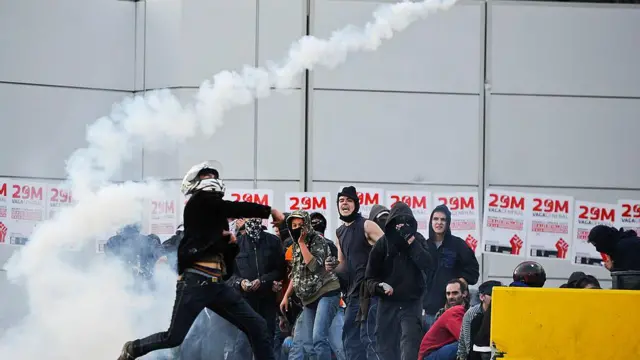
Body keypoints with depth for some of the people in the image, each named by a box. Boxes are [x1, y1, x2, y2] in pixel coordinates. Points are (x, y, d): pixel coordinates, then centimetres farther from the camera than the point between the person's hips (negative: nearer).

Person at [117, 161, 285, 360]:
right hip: (196, 280, -8)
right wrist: (269, 211, -5)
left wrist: (232, 243, 6)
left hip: (217, 284, 8)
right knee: (174, 338, -6)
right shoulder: (200, 200, 4)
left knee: (257, 326, -2)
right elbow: (234, 208, -11)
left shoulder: (219, 218, 28)